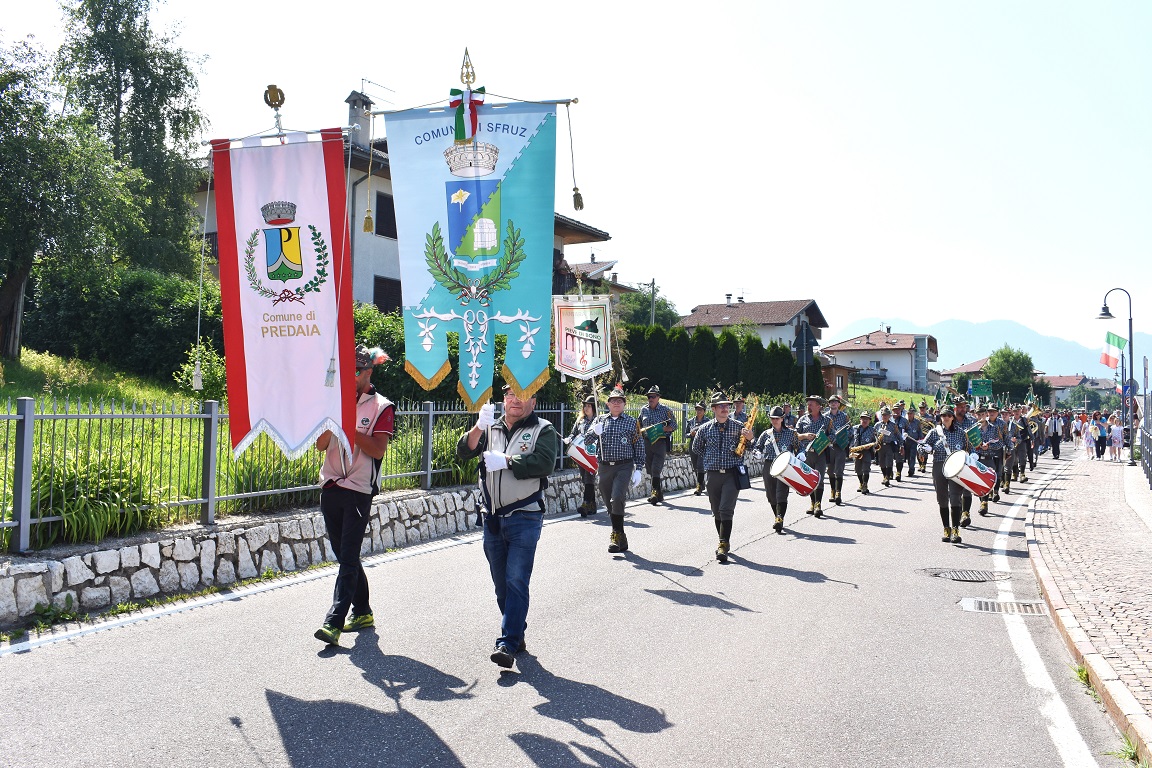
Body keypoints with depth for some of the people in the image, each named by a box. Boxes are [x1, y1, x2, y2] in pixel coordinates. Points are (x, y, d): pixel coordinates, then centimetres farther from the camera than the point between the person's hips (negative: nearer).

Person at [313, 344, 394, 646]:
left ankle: (334, 622, -12)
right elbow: (321, 445, 5)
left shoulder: (381, 407, -2)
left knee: (348, 558, -9)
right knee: (345, 555, 13)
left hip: (359, 491, -6)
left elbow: (378, 450, -12)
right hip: (330, 487, 6)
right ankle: (363, 612, 26)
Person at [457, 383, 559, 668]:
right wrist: (479, 428, -17)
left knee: (516, 581, -11)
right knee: (501, 583, 12)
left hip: (525, 518, -5)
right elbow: (464, 452, 0)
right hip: (492, 517, 5)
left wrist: (506, 461, -19)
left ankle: (507, 643, -10)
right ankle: (517, 634, 26)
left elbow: (545, 463, -16)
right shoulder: (490, 428, 13)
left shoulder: (543, 430, 1)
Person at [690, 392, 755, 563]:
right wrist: (710, 459, 12)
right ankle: (723, 542, 24)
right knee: (716, 512, 10)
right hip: (713, 475, 2)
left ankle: (723, 545, -13)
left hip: (732, 473, -2)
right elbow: (696, 448, 20)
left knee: (726, 510, -13)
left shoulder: (738, 426, 2)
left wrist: (750, 438, -14)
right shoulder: (705, 429, 4)